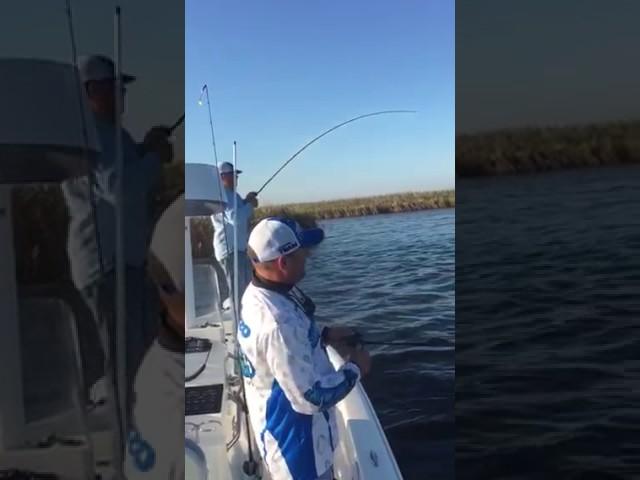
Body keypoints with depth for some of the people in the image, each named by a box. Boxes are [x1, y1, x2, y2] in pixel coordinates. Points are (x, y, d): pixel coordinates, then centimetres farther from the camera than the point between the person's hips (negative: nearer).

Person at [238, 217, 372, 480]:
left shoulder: (257, 294, -7)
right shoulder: (278, 322, -37)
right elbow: (311, 398, -31)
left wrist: (324, 335, 1)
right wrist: (354, 368, -17)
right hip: (293, 439, -8)